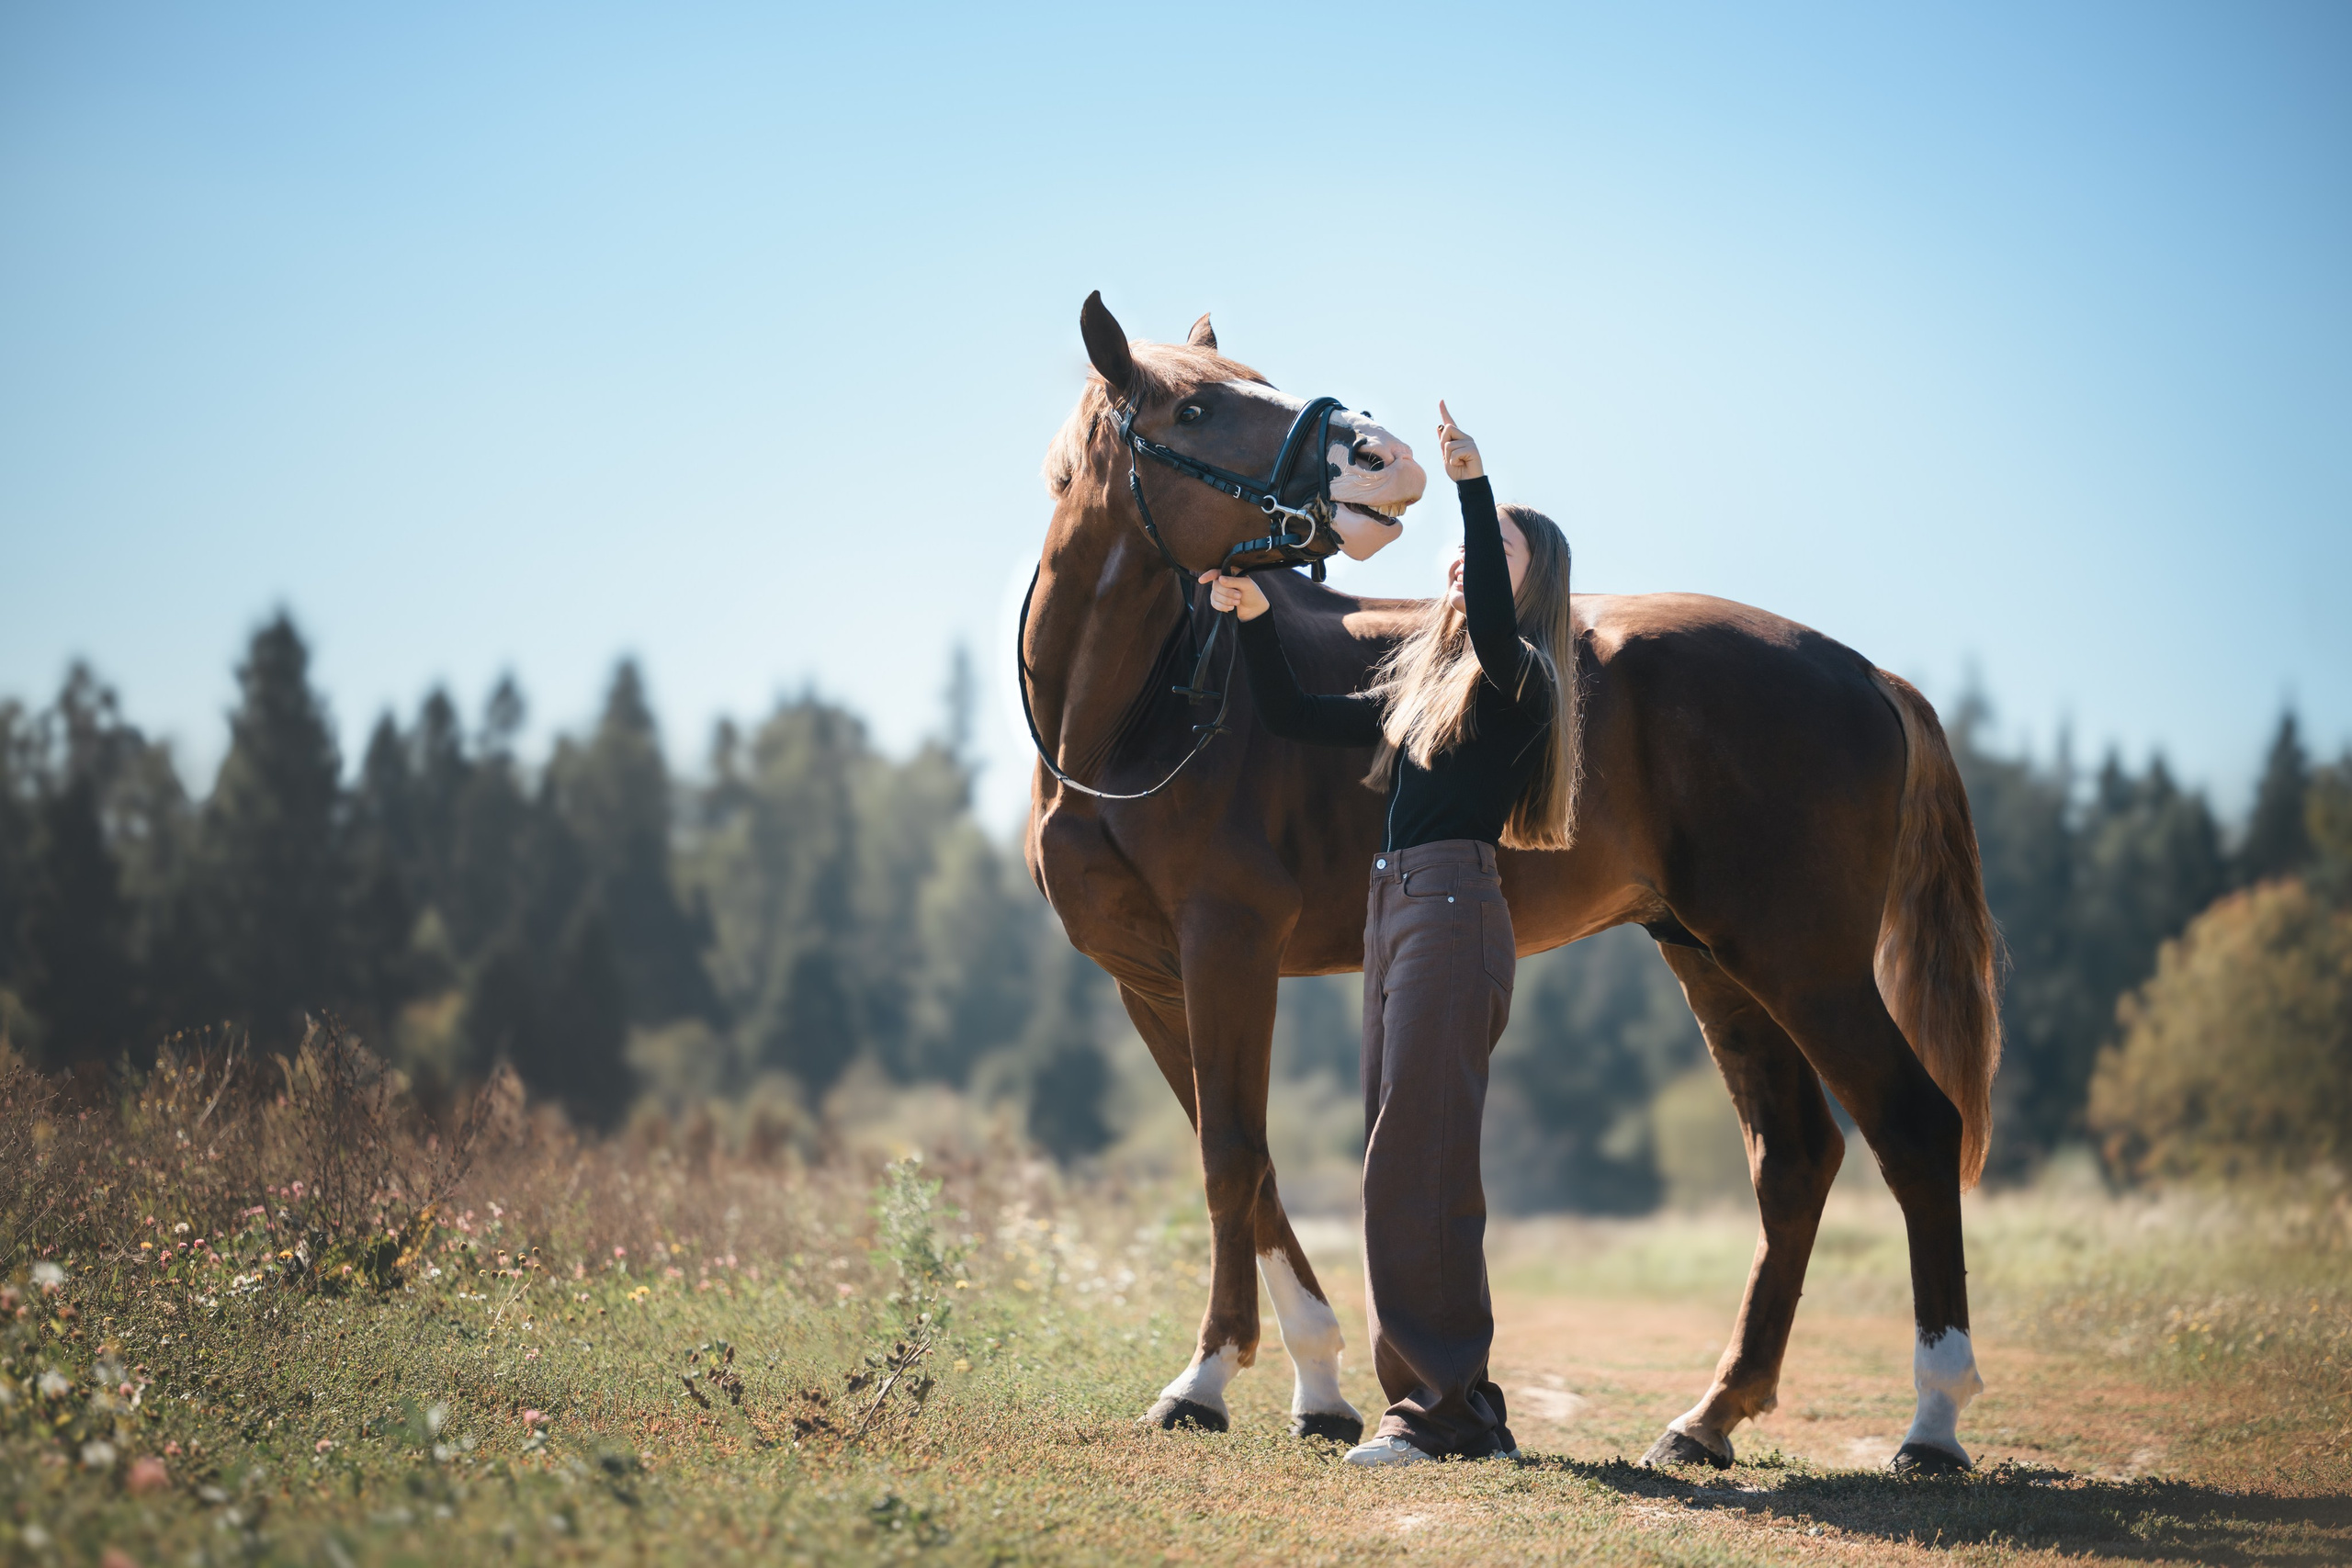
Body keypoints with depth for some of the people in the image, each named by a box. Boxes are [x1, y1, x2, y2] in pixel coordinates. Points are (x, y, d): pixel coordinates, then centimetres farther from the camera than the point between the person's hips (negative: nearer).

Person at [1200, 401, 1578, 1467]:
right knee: (1400, 1162, 8)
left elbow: (1491, 619, -26)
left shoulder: (1516, 680, -2)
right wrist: (1254, 617, 16)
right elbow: (1294, 717, 27)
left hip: (1453, 908, -9)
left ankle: (1444, 1403, -11)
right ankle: (1453, 1402, 12)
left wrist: (1473, 484, -31)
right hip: (1395, 907, 9)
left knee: (1418, 1158, -12)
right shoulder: (1419, 681, 22)